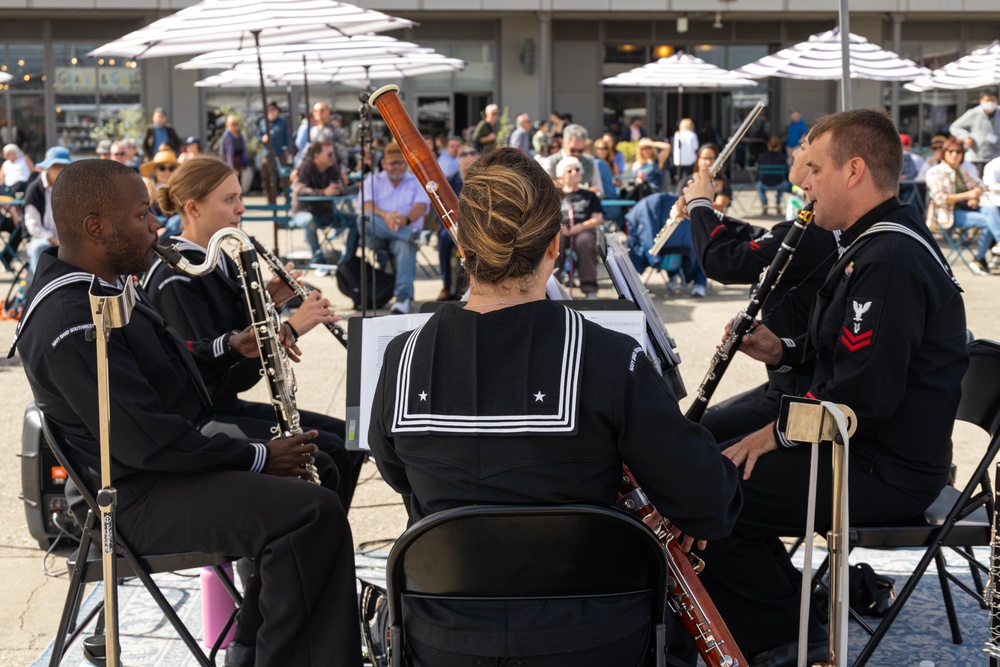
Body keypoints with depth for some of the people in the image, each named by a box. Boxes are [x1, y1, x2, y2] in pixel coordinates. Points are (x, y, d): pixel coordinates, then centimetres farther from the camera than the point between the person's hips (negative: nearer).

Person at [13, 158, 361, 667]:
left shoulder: (106, 283, 10)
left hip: (179, 449, 11)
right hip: (137, 501, -11)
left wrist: (228, 347, 7)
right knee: (314, 513, -26)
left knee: (318, 467, 19)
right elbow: (147, 444, -26)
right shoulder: (72, 326, -24)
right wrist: (258, 458, -17)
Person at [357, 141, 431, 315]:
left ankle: (403, 297, -47)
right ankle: (413, 235, -43)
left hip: (407, 229, -1)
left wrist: (406, 219, -29)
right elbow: (366, 205, -3)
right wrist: (385, 216, -27)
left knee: (406, 245, -38)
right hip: (376, 233, 1)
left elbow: (421, 206, -4)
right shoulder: (373, 181, 17)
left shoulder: (417, 182, 16)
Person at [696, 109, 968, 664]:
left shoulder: (891, 261, -22)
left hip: (886, 472, -11)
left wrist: (780, 430, -16)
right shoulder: (876, 242, 13)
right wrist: (784, 351, 8)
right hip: (871, 449, 11)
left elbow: (867, 393, -28)